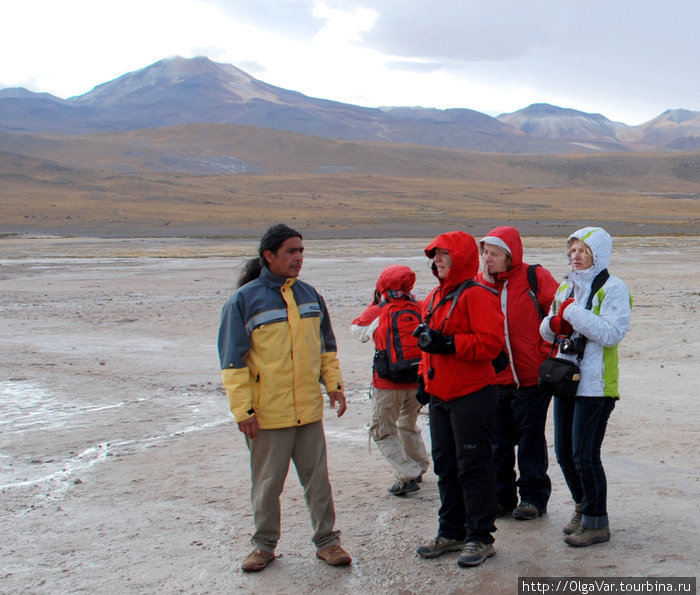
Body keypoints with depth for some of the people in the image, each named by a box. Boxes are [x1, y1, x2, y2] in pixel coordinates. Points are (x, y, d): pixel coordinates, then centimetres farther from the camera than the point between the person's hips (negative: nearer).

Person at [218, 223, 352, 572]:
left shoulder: (308, 295, 8)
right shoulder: (244, 300, -7)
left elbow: (326, 346, 18)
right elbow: (233, 362, -8)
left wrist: (334, 385, 8)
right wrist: (242, 410, -12)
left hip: (309, 409, 4)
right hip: (267, 413, -4)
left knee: (317, 477, 10)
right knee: (267, 483, 9)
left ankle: (327, 540, 22)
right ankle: (264, 545, 25)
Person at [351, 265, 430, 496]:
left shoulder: (377, 312, -6)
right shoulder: (420, 309, 1)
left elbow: (357, 330, 12)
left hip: (388, 384, -5)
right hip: (417, 381, 5)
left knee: (382, 431, 7)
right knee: (409, 426, 27)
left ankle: (407, 475, -6)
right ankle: (418, 468, 38)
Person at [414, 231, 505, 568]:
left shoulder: (476, 295, -12)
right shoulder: (435, 297, 16)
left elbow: (491, 342, -22)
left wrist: (449, 343, -26)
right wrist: (424, 376, 18)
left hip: (471, 396, -9)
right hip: (440, 395, 9)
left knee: (473, 468, -2)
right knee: (445, 466, 14)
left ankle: (480, 537, 9)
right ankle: (452, 532, 26)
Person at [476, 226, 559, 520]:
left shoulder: (535, 278, -7)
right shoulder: (477, 283, 5)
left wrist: (546, 355, -10)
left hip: (530, 378, -4)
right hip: (492, 380, 4)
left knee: (530, 441, 6)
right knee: (497, 443, 11)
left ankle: (534, 498, 20)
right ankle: (501, 497, 24)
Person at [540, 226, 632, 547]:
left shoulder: (613, 288, -8)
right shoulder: (566, 287, 15)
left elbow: (612, 334, -20)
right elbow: (547, 331, 19)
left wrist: (573, 314, -19)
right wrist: (554, 324, -4)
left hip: (596, 385, -7)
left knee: (585, 454, -5)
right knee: (564, 452, 13)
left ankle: (597, 523, 9)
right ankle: (582, 508, 32)